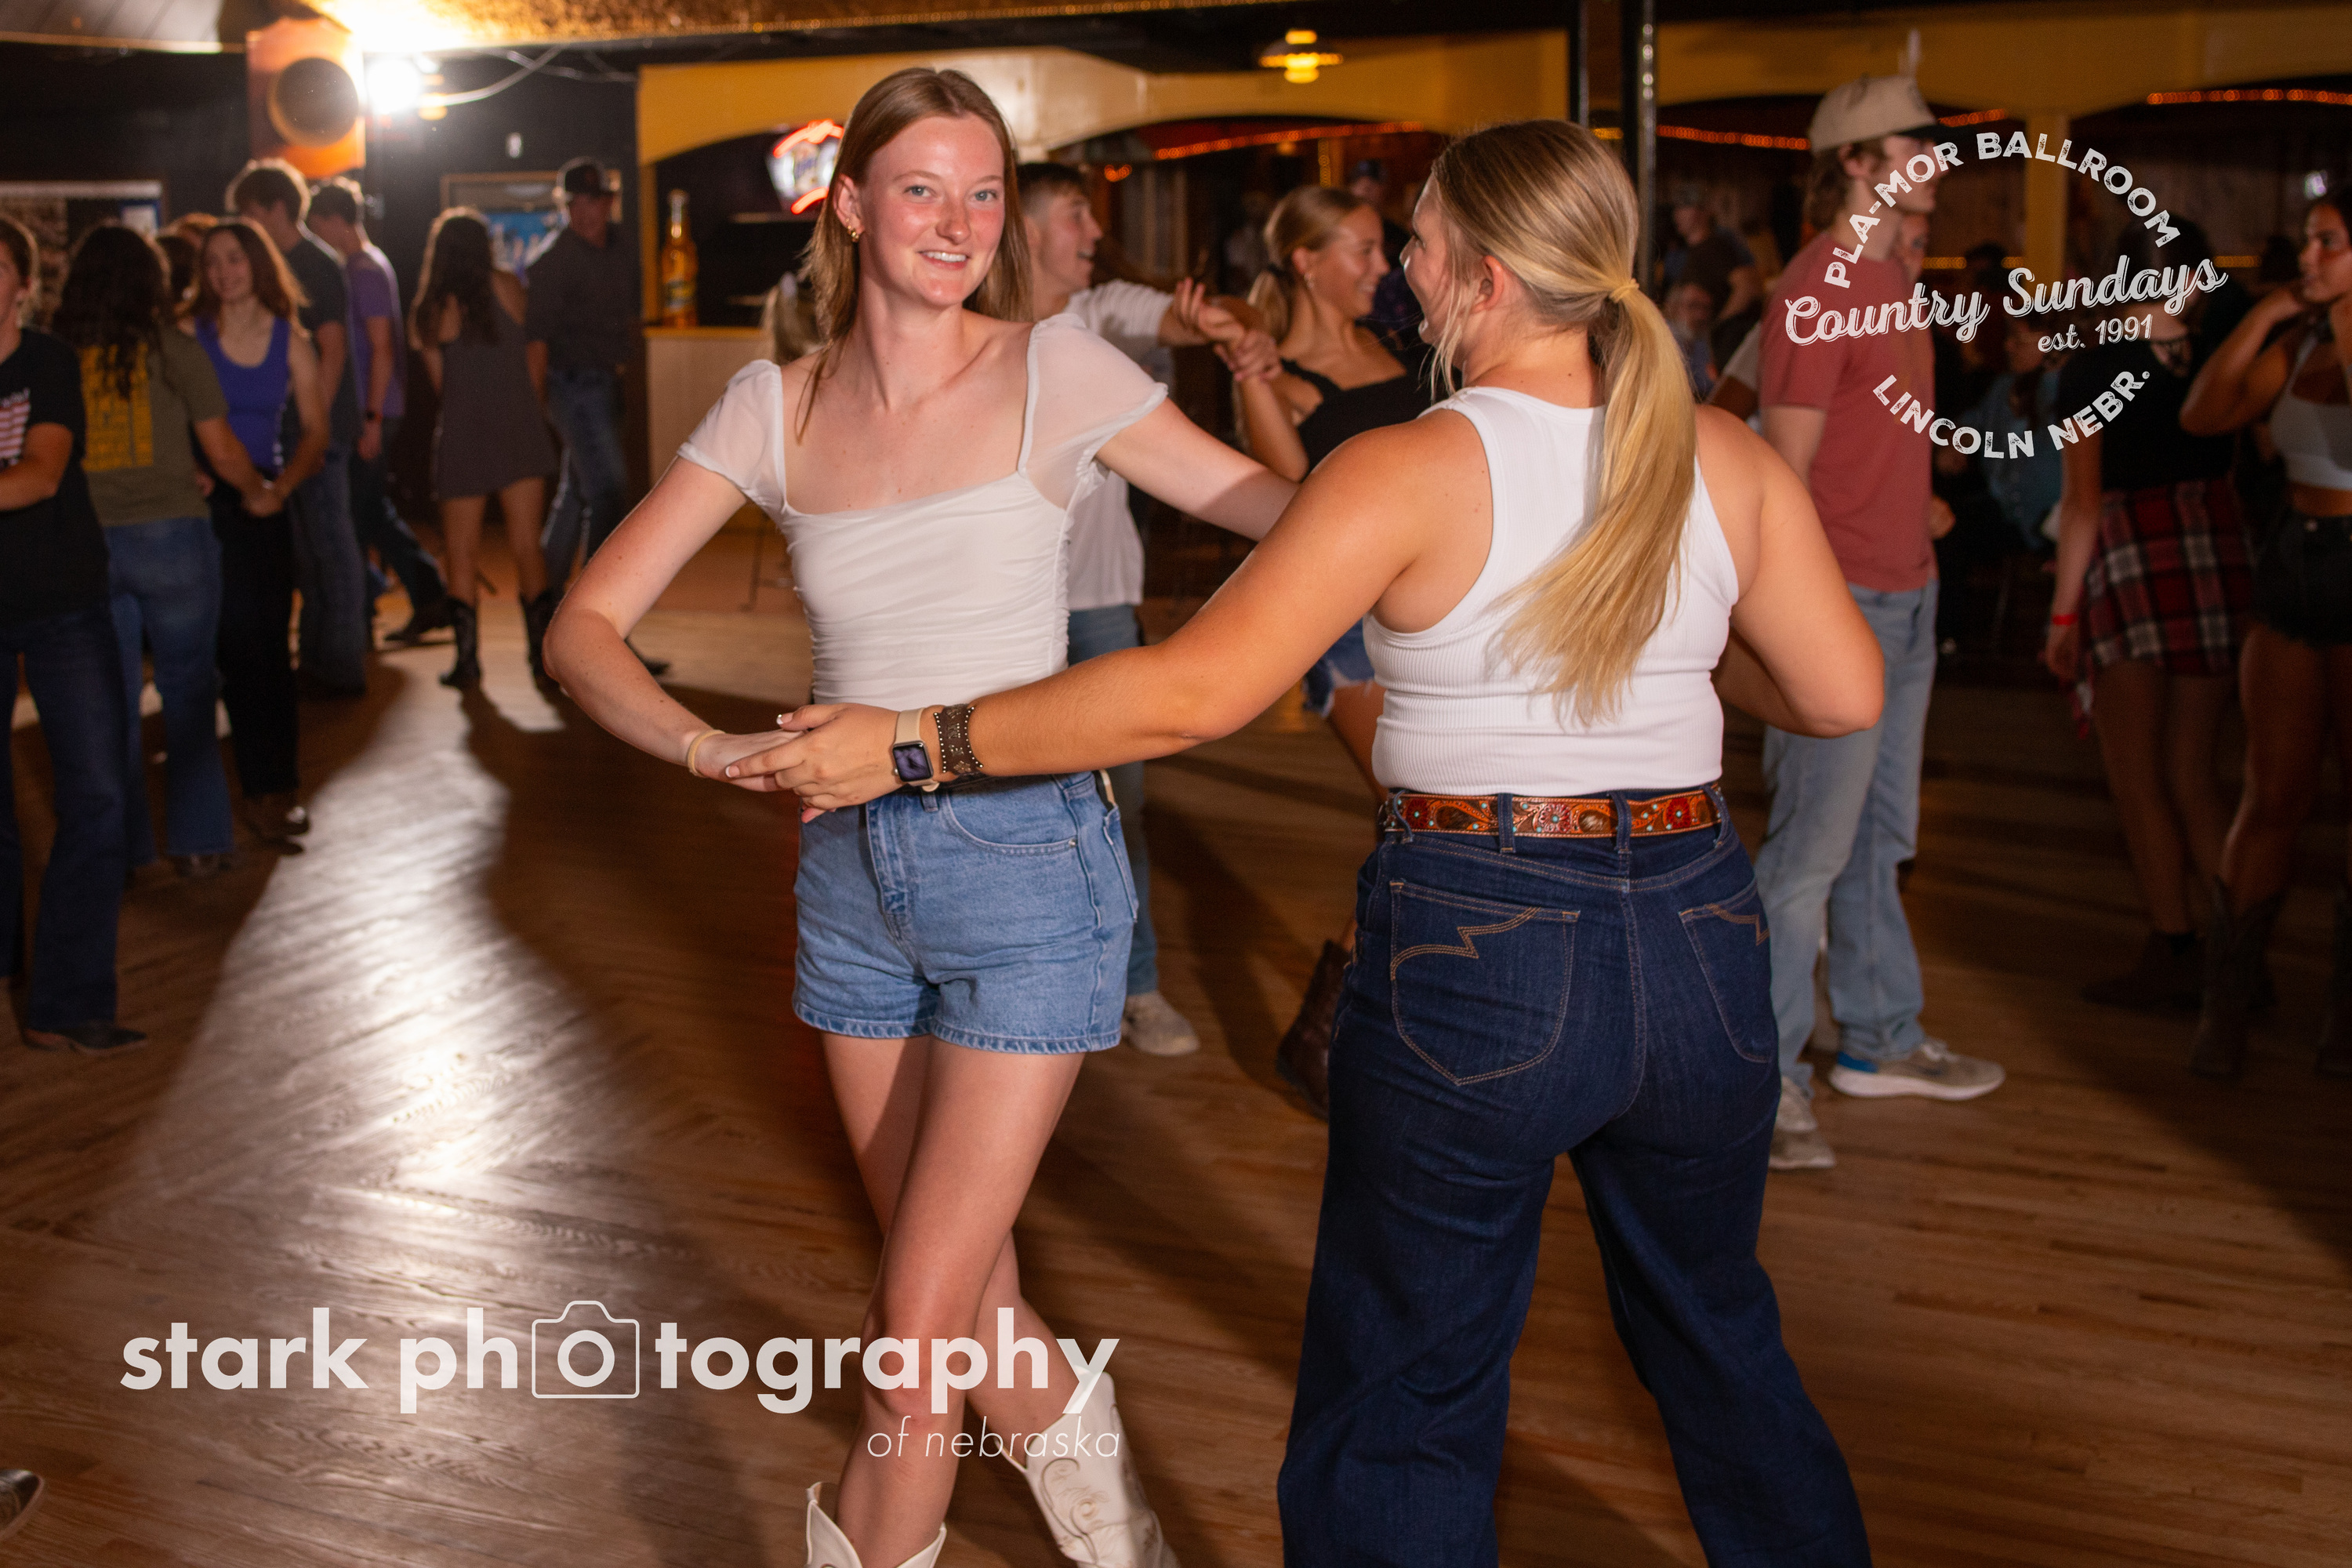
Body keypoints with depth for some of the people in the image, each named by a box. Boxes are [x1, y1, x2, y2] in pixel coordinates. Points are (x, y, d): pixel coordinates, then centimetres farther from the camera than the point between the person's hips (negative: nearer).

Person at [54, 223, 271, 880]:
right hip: (170, 533, -2)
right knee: (187, 690, 10)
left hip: (86, 542, 2)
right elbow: (222, 452, -1)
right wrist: (257, 493, 17)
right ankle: (197, 840, 13)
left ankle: (120, 849, 17)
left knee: (111, 701, 11)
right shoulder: (170, 348, -4)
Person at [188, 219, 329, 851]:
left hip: (264, 505, 3)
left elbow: (314, 430, 7)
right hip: (207, 502, -3)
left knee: (269, 645, 6)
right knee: (244, 641, -4)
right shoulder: (189, 335, -2)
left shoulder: (290, 341, 6)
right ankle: (268, 791, 4)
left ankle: (277, 788, 15)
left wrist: (281, 487, -7)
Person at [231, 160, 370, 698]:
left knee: (330, 545, -4)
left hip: (320, 429, -9)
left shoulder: (315, 264, -11)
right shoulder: (285, 264, 16)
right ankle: (318, 659, 24)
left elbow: (333, 348, -17)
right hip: (291, 429, 9)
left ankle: (341, 667, 2)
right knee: (307, 549, 15)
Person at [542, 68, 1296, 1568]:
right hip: (852, 868, 4)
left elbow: (1287, 512, 0)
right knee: (967, 1287, 18)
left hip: (1027, 858, -4)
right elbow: (586, 626, -2)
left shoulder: (1054, 370, -6)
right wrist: (709, 745, -20)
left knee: (924, 1315, -6)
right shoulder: (778, 407, 2)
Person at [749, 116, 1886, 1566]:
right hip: (1699, 941, 5)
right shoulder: (1729, 461, 0)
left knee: (1405, 1410, 12)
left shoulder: (1411, 471, -13)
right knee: (1720, 1341, 27)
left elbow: (1192, 695, -18)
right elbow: (1844, 694, 4)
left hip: (1476, 948, -5)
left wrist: (914, 743, -11)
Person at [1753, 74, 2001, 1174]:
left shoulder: (1890, 279, 15)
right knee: (1811, 847, -7)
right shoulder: (1816, 288, -15)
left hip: (1906, 598, 10)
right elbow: (1784, 473, -18)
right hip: (1841, 600, -10)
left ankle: (1879, 1038, 30)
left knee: (1880, 834, 18)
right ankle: (1766, 1081, 1)